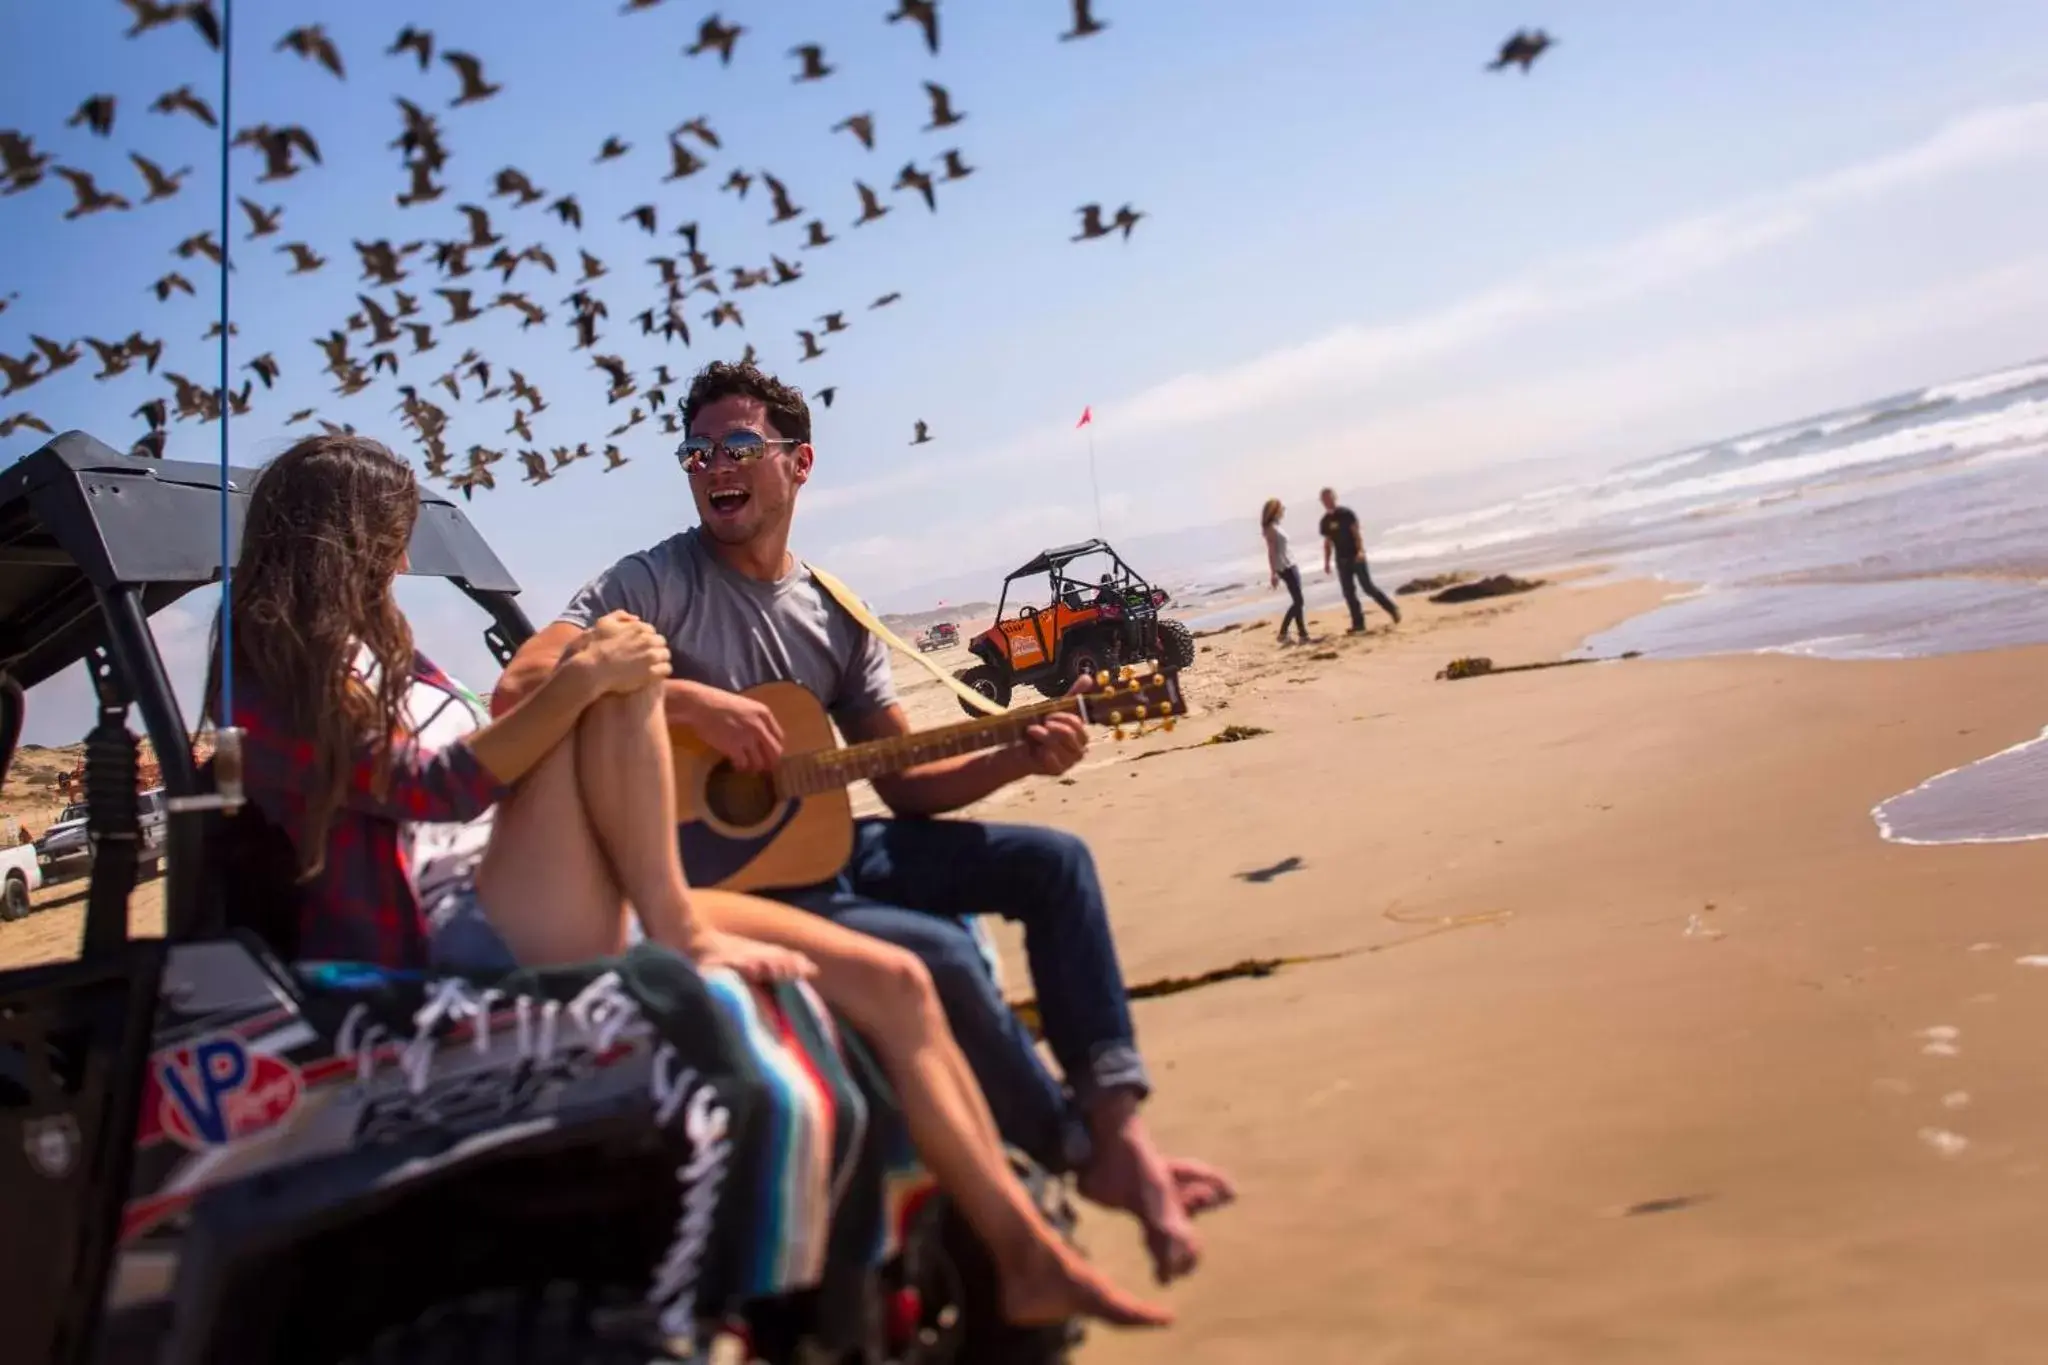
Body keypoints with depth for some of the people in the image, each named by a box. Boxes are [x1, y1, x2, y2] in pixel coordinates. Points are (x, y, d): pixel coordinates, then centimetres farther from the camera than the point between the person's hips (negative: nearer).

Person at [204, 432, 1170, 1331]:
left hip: (557, 918, 8)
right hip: (458, 944, -8)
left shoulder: (363, 645, 25)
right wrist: (580, 680, -24)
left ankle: (1027, 1251, 0)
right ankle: (680, 940, -22)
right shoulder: (281, 674, -3)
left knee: (893, 981, -4)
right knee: (617, 681, -26)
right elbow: (431, 787, -16)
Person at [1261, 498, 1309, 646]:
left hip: (1290, 566, 10)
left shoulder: (1276, 527, 14)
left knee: (1298, 602, 10)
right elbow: (1271, 552, -18)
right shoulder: (1271, 528, -13)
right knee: (1298, 601, -6)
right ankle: (1303, 635, 0)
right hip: (1285, 567, -10)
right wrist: (1274, 573, -22)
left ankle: (1283, 633, 13)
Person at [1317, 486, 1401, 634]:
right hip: (1341, 560, 5)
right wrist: (1326, 562, 10)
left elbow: (1356, 533, -12)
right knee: (1349, 593, 3)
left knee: (1368, 587, -8)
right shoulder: (1325, 521, 8)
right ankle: (1358, 624, 7)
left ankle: (1393, 609, 5)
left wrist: (1360, 551, -25)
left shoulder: (1346, 513, -7)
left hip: (1355, 556, -5)